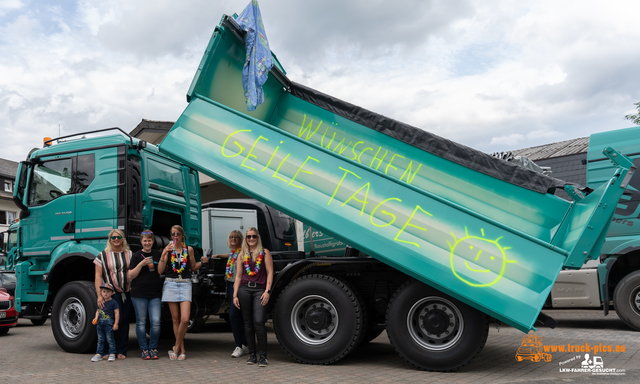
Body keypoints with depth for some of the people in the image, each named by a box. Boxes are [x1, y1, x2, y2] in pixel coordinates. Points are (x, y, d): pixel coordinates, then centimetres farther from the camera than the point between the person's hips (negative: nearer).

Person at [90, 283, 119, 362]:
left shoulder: (113, 302, -7)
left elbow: (117, 313, -8)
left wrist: (116, 324, -12)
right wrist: (96, 318, 4)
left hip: (109, 323, -6)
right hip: (100, 323, 6)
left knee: (110, 339, 0)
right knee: (100, 340, 11)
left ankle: (112, 354, 8)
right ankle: (98, 354, 17)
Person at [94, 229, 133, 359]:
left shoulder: (129, 254, 11)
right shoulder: (103, 255, 5)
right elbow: (98, 276, 0)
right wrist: (99, 295, -9)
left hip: (126, 293, 3)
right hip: (110, 293, -3)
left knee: (124, 321, 5)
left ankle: (121, 351, 14)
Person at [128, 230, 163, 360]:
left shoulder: (158, 254, 10)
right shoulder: (137, 256, 2)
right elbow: (131, 276, -4)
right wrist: (141, 264, -13)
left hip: (155, 293, 2)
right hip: (139, 293, -2)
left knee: (156, 321, -4)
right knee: (141, 322, 4)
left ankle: (153, 348, 12)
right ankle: (144, 349, 15)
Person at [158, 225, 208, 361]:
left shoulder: (189, 249, 7)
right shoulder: (167, 249, 5)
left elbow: (193, 267, 16)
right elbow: (160, 270, -1)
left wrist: (202, 262, -2)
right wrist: (164, 254, -12)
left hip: (185, 284, 0)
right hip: (171, 284, 0)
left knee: (185, 319, -12)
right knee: (175, 319, 4)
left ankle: (176, 348, 6)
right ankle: (182, 350, 14)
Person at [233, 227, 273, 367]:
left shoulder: (264, 253, 7)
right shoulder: (242, 255, 15)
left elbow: (270, 273, 2)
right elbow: (238, 276, 14)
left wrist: (267, 291, -9)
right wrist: (235, 295, 7)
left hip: (260, 289, -3)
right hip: (244, 289, 3)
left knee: (259, 322, -13)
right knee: (248, 323, 6)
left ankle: (263, 356, -6)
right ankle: (252, 355, 15)